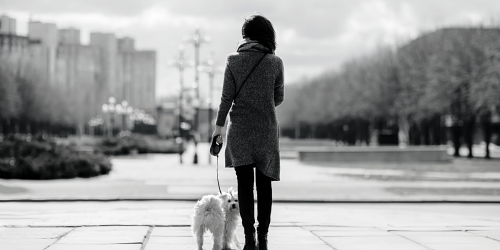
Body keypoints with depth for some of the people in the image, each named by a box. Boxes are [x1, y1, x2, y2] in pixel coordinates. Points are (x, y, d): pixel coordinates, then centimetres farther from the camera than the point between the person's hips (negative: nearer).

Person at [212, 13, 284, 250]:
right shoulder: (275, 62, -2)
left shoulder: (234, 60, -4)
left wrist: (219, 126, 4)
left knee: (244, 184, 2)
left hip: (239, 128, 0)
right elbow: (278, 98, 4)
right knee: (264, 184, 9)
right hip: (267, 129, 1)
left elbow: (227, 97, -4)